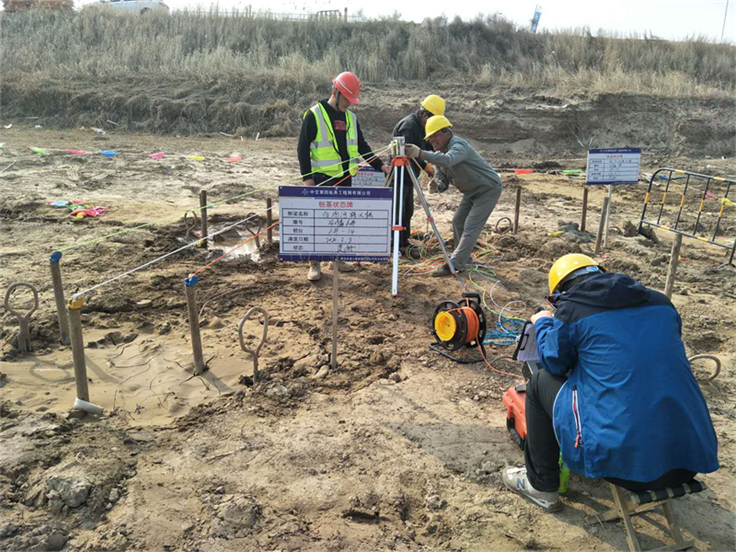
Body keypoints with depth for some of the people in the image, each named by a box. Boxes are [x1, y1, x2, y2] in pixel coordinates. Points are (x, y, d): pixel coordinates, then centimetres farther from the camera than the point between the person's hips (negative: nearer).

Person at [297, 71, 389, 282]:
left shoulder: (351, 118, 12)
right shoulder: (314, 115, -7)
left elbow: (362, 147, 17)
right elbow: (303, 148, -8)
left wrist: (380, 165, 7)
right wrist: (307, 178, -15)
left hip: (346, 178, 6)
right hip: (322, 179, -6)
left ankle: (338, 258, 23)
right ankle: (315, 264, 6)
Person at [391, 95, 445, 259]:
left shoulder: (420, 126, 15)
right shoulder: (408, 125, -17)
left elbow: (427, 147, 18)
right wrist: (425, 166, -21)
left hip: (408, 176, 10)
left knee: (407, 212, 12)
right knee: (396, 211, -8)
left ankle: (404, 245, 18)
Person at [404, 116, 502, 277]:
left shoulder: (459, 145, -27)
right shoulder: (439, 154, 2)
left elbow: (448, 160, -50)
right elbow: (443, 181, 4)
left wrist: (421, 153, -60)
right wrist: (437, 185, -20)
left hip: (488, 189, -10)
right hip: (471, 191, 10)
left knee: (471, 227, -15)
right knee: (458, 222, 13)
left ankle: (455, 265, -16)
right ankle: (463, 256, 28)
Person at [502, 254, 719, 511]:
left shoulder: (571, 309, -4)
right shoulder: (661, 302, 11)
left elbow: (555, 363, 11)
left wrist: (543, 324, 29)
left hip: (622, 459, -5)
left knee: (540, 381, 15)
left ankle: (541, 485, 26)